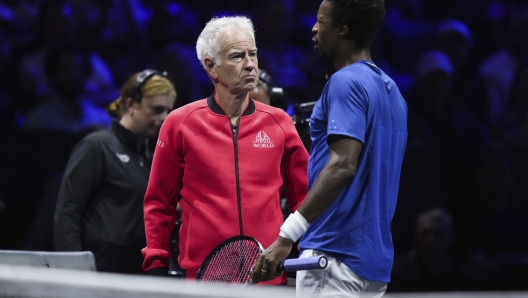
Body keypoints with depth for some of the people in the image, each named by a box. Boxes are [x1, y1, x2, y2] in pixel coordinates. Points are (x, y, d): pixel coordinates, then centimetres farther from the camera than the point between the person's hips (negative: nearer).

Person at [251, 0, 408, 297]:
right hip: (375, 259, 9)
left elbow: (343, 164, -23)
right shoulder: (390, 89, 17)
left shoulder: (346, 82, -11)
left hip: (336, 254, -9)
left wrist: (287, 236, -29)